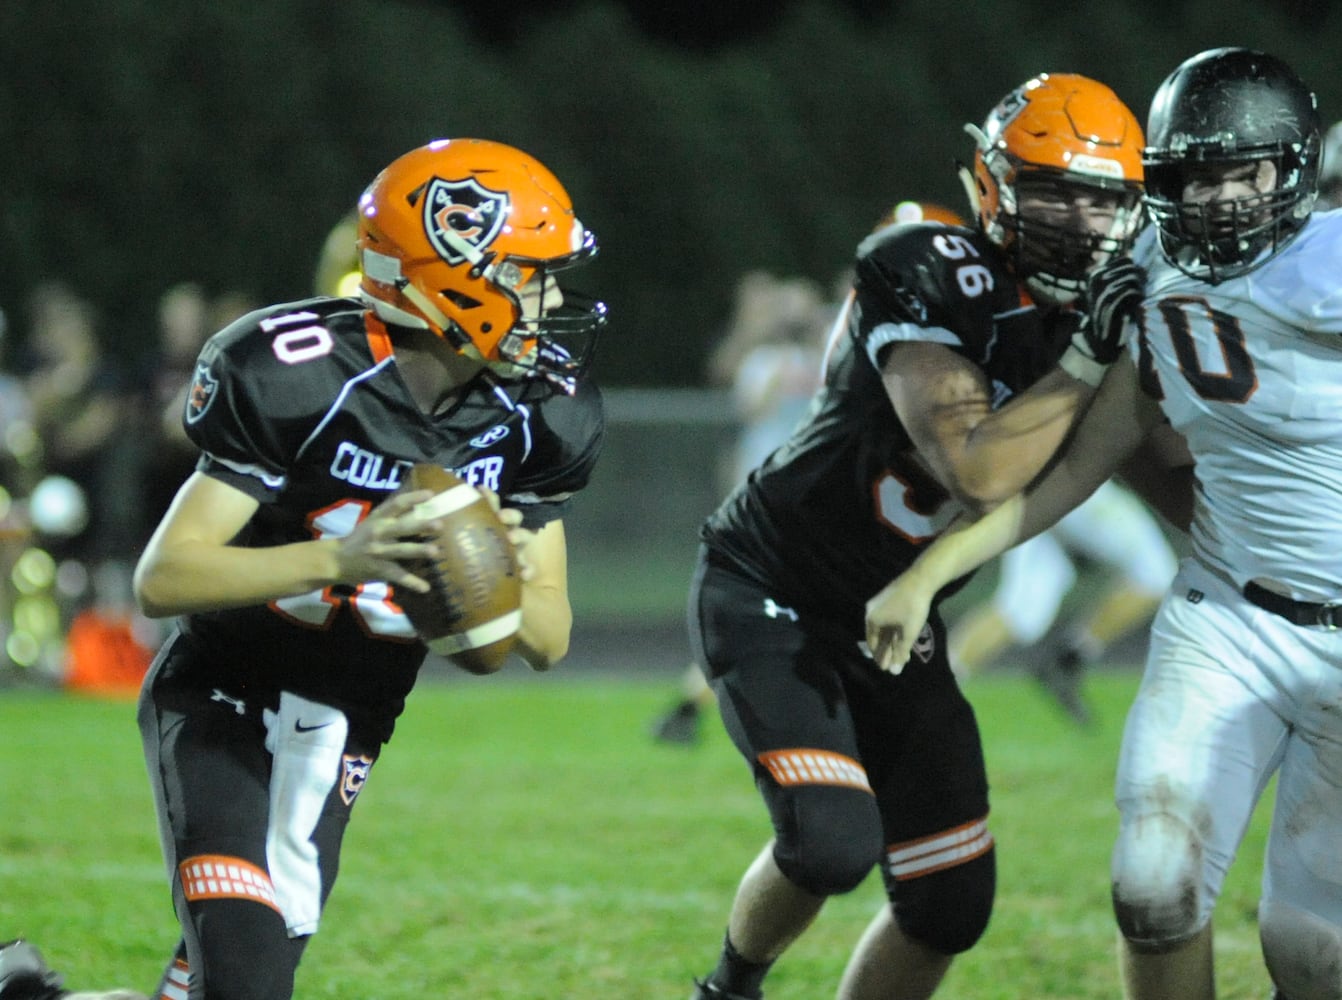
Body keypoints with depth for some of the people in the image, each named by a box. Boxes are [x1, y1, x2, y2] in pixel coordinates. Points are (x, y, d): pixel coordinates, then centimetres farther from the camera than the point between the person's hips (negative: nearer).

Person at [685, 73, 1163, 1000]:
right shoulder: (928, 279, -23)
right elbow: (977, 470, -32)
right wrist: (1087, 362, -30)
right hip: (772, 598, -7)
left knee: (951, 905, 3)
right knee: (833, 841, -23)